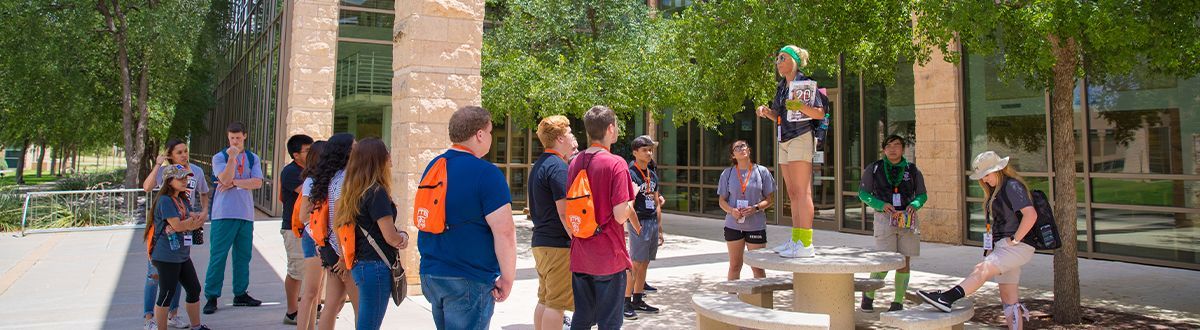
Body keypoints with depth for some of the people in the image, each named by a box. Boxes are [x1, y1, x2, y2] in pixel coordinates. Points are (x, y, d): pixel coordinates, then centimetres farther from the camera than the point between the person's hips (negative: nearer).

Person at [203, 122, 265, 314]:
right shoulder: (219, 157, 3)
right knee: (218, 256, -3)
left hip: (246, 213, 3)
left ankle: (240, 294, 19)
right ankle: (211, 296, 3)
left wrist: (234, 182, -9)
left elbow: (257, 183, -2)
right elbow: (225, 179, -14)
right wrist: (232, 157, -18)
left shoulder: (253, 159, 12)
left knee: (243, 255, 9)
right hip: (224, 214, -3)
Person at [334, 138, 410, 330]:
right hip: (376, 266, -9)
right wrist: (403, 237, 8)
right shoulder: (377, 192, -15)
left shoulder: (355, 192, 9)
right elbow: (391, 237, -17)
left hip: (360, 264, 9)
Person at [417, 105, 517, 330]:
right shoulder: (486, 174, -15)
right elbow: (504, 232, -21)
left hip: (430, 275, 8)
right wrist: (507, 279, -11)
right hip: (469, 282, -8)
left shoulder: (433, 166, 9)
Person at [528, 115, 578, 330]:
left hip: (540, 242, 10)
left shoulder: (539, 165, 15)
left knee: (545, 300, 16)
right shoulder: (558, 166, -16)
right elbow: (564, 212, -21)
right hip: (558, 244, -10)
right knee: (556, 302, -4)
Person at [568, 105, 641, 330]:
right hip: (609, 257, -6)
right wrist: (632, 196, 0)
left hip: (580, 256, 6)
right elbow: (620, 216, -18)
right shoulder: (616, 163, -15)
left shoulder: (575, 162, 7)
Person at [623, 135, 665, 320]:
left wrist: (660, 229, 17)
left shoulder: (653, 175, 15)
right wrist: (636, 226, -18)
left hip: (653, 222, 7)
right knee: (635, 264, -7)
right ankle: (626, 303, -1)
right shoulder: (630, 174, -10)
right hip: (639, 222, -7)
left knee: (644, 264, 12)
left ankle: (638, 300, 20)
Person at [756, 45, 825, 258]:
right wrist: (766, 111, 4)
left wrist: (801, 106, -26)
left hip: (800, 138, -9)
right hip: (785, 141, 9)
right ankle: (796, 240, 13)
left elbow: (820, 113, -10)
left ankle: (806, 243, -12)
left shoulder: (804, 82, -6)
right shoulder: (781, 86, 18)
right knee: (792, 193, 9)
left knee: (802, 192, -11)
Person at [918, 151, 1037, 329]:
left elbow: (1031, 215, -25)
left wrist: (1015, 239, -20)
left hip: (1018, 247, -11)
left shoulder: (1012, 186, -11)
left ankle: (947, 298, -42)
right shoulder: (996, 190, 19)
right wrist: (991, 246, 14)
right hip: (1003, 247, 11)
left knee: (982, 269, -28)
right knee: (1009, 299, 10)